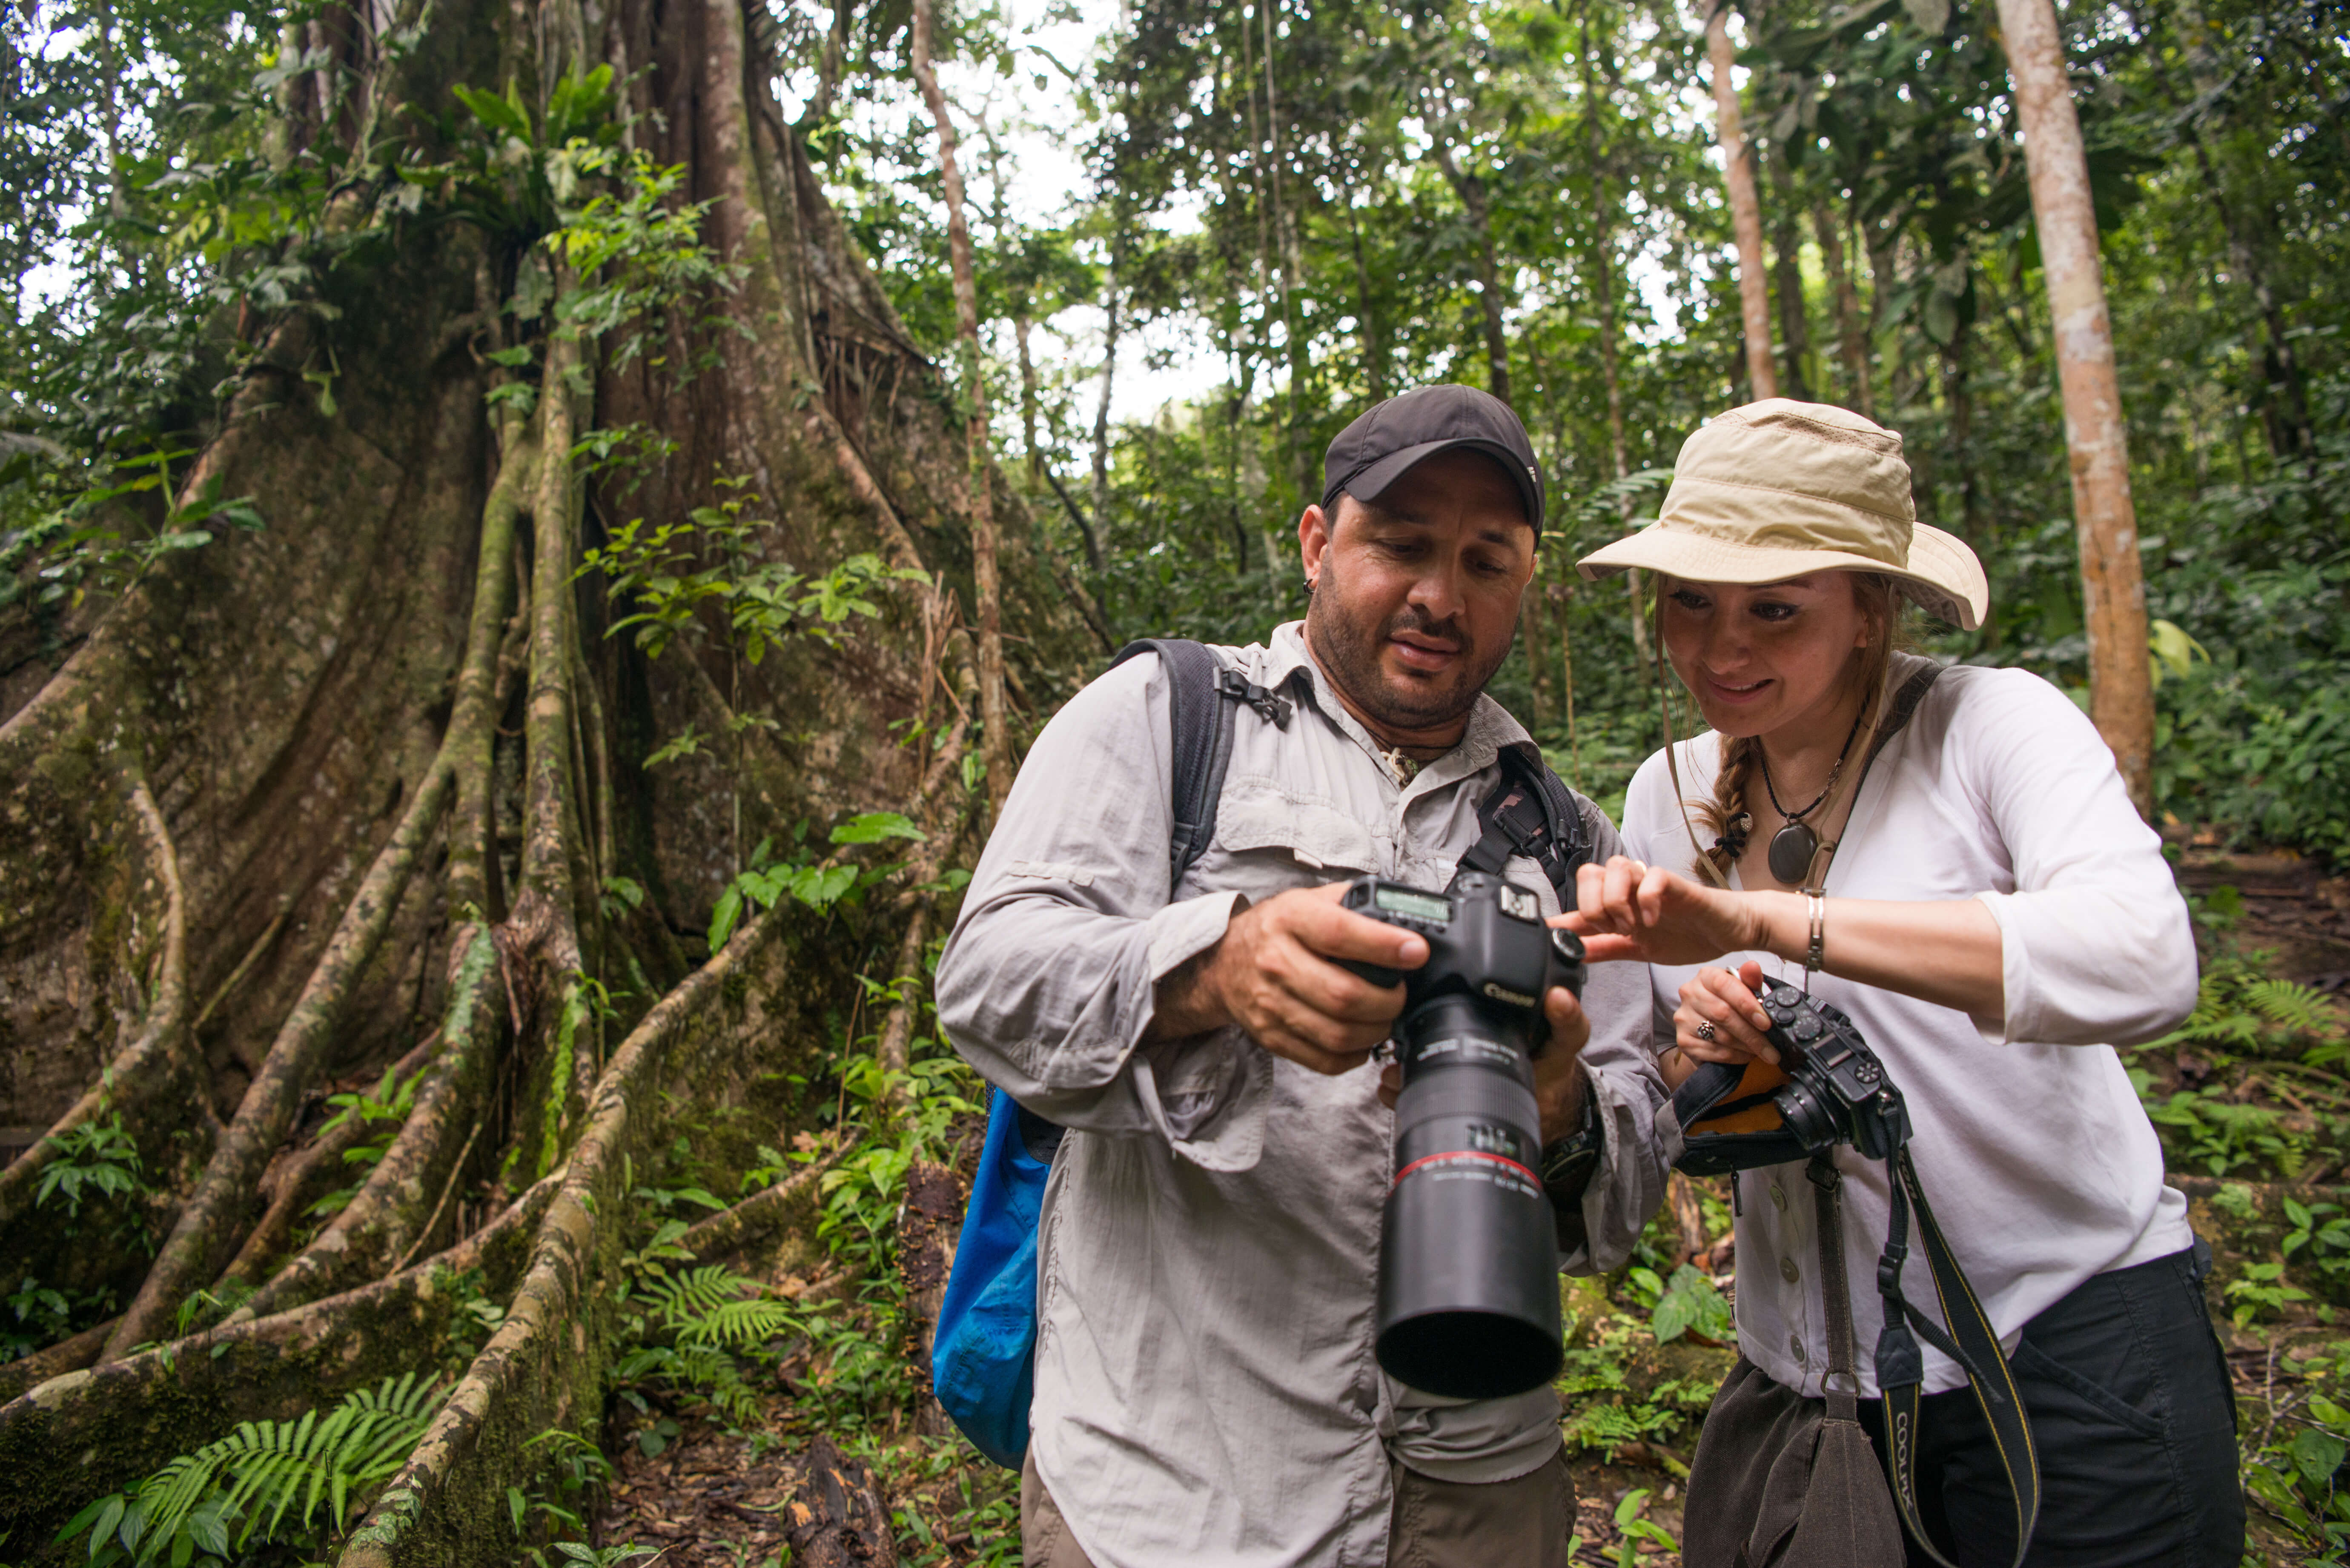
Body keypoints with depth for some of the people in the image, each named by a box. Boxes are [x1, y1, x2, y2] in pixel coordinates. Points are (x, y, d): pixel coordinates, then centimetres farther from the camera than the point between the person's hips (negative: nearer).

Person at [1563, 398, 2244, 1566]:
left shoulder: (1990, 724, -12)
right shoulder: (1668, 795, 1)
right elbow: (1659, 1116, 8)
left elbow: (2145, 965, -31)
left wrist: (1763, 918, -35)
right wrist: (1691, 1058, -15)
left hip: (2071, 1343, -4)